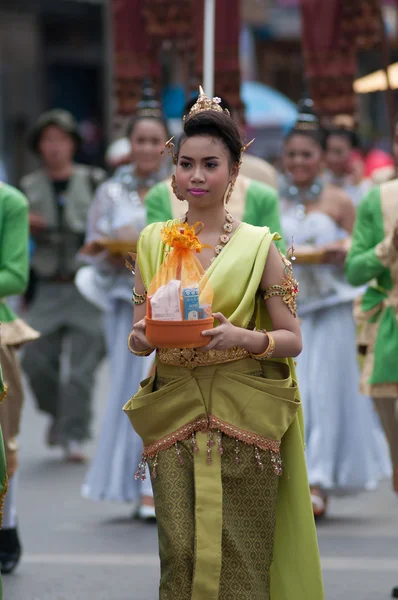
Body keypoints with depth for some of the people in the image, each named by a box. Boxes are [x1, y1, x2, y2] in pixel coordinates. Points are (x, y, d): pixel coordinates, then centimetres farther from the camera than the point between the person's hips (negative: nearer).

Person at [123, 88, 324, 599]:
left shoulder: (259, 246, 0)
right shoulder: (153, 241, 8)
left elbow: (292, 340, 0)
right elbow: (137, 339, 12)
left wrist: (243, 338, -19)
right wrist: (142, 337, -11)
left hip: (244, 420, -2)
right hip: (173, 415, 2)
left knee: (239, 556, -4)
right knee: (180, 553, -2)